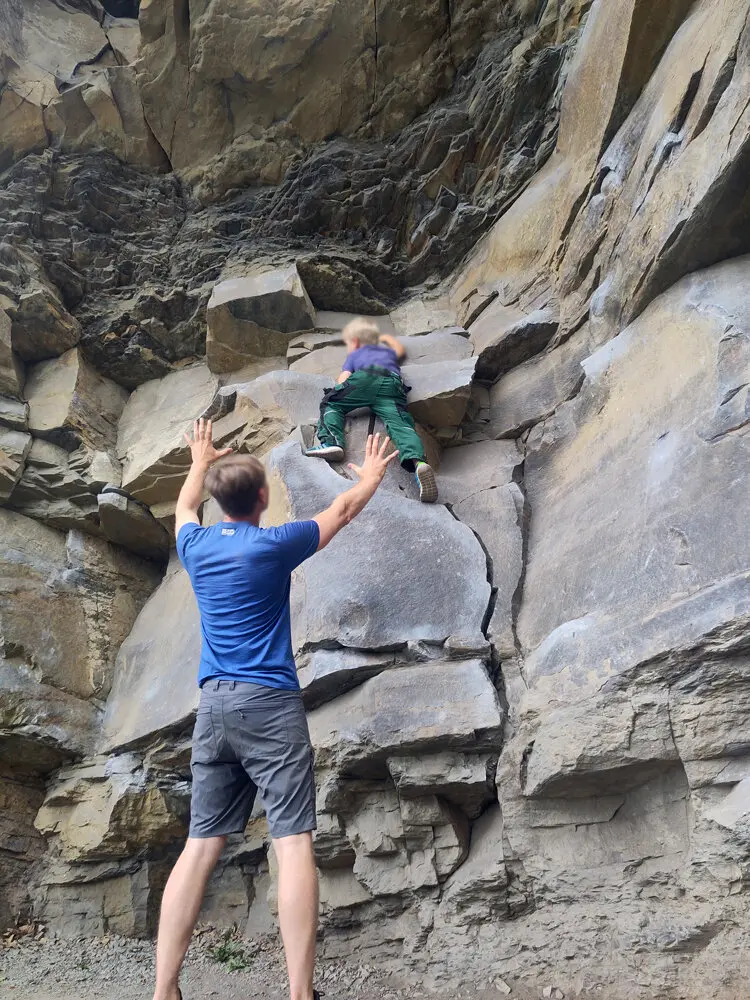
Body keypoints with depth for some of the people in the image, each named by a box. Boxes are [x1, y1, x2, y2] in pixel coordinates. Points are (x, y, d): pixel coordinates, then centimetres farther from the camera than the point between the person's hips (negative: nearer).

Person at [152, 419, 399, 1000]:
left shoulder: (196, 547, 7)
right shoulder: (273, 546, -5)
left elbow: (186, 507, 32)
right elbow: (343, 511, 10)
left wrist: (201, 461, 50)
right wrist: (373, 474, 29)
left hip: (213, 705, 6)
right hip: (269, 703, -5)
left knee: (201, 845, 6)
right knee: (293, 843, -6)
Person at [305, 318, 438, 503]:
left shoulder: (354, 354, 36)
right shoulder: (388, 351, 47)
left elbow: (343, 379, 17)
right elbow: (400, 350, 73)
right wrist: (386, 337, 88)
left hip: (366, 377, -2)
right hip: (394, 383, 2)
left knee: (331, 404, 12)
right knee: (401, 425, -18)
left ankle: (331, 441, -17)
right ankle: (418, 461, -48)